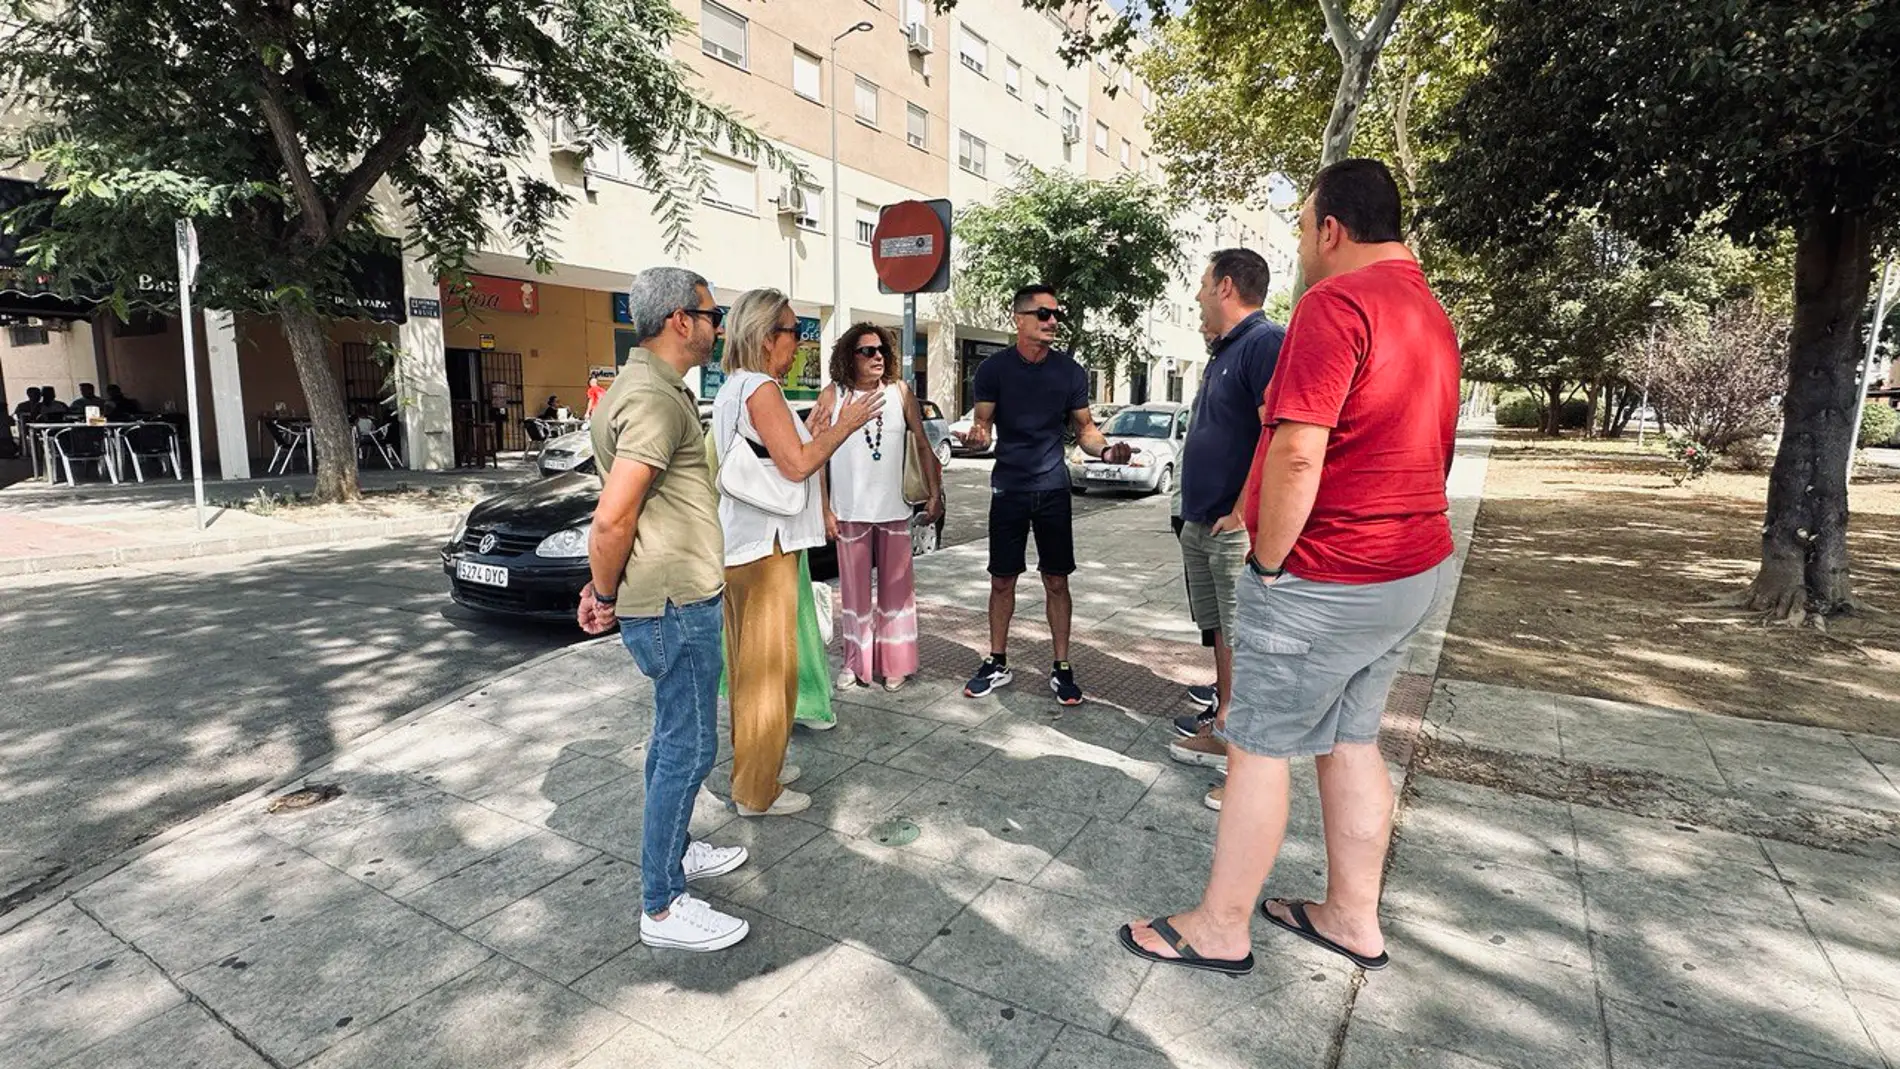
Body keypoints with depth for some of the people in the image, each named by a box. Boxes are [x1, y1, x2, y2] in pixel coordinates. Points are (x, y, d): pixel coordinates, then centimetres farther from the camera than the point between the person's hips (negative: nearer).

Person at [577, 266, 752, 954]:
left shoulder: (652, 387, 14)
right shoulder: (654, 399, -20)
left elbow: (619, 514, 18)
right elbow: (612, 519, -26)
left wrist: (606, 584, 17)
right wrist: (606, 595, -11)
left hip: (679, 597, 10)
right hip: (674, 603, -10)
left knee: (675, 735, 22)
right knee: (690, 747, -1)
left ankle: (674, 851, 39)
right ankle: (662, 908, 12)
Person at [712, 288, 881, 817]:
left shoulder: (733, 389, 16)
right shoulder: (760, 388, -16)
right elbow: (797, 465, -22)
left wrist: (813, 435, 16)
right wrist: (845, 426, -11)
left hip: (742, 546, 11)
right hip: (764, 547, -10)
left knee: (750, 660, 19)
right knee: (768, 665, -1)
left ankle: (756, 760, 35)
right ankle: (758, 791, 10)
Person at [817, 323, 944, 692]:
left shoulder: (899, 392, 2)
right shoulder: (832, 396, -3)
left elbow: (922, 444, 6)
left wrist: (935, 494, 1)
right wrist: (824, 509, -7)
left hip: (894, 510, 2)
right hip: (850, 512, -1)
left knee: (896, 588, 9)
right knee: (854, 589, 9)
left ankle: (894, 662, 22)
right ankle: (856, 661, 24)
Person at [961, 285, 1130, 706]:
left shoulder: (1070, 371, -3)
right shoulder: (994, 368, -5)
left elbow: (1085, 428, 4)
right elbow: (983, 425, 0)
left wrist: (1106, 450, -17)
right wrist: (978, 436, -25)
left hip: (1053, 489, 1)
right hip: (1008, 489, 0)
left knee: (1056, 581, 5)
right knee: (1002, 580, 6)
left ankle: (1062, 668, 17)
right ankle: (997, 664, 21)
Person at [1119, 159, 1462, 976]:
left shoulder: (1335, 301, -18)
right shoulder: (1431, 315, 14)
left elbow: (1297, 457, -26)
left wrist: (1268, 564, -15)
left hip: (1325, 579, -9)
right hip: (1414, 567, 9)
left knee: (1258, 748, 2)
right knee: (1351, 740, 18)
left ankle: (1219, 929, 17)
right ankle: (1354, 918, 30)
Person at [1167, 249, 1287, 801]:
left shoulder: (1266, 342, -15)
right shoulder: (1224, 351, 18)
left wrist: (1244, 512, -23)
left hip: (1236, 528, -10)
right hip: (1201, 524, 10)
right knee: (1222, 635, 18)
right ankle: (1225, 731, 32)